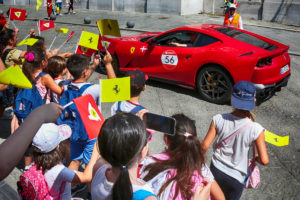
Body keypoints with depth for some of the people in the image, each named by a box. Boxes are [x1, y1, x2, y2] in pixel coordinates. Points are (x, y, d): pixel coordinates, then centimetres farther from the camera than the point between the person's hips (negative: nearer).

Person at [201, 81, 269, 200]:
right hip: (236, 177, -1)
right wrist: (255, 158, 0)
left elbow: (205, 146, -15)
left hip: (216, 169, 1)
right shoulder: (256, 129, -24)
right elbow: (264, 160, -22)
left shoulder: (218, 119, -20)